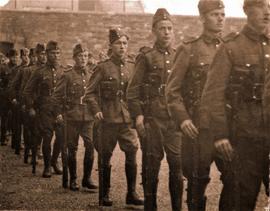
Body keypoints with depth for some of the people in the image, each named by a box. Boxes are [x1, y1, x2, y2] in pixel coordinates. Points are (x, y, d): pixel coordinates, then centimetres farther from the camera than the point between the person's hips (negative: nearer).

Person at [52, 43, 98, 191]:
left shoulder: (91, 75, 10)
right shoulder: (67, 75, -1)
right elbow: (57, 95, 0)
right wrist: (59, 113, -6)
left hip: (89, 117, 3)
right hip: (72, 116, -2)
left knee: (90, 145, -8)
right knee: (72, 149, 4)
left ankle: (87, 178, 5)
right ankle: (73, 180, 15)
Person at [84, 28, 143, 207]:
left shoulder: (133, 67, 9)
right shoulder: (103, 67, 0)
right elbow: (90, 92, 2)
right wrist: (96, 110, -10)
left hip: (129, 119, 2)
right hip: (109, 120, -2)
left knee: (132, 155, -1)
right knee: (106, 157, 5)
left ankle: (132, 193, 11)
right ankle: (105, 195, 16)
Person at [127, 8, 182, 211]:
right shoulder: (146, 57, 1)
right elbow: (133, 90, -2)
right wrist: (138, 115, -12)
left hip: (175, 119, 3)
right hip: (152, 119, -3)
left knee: (178, 164, 2)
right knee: (151, 166, 4)